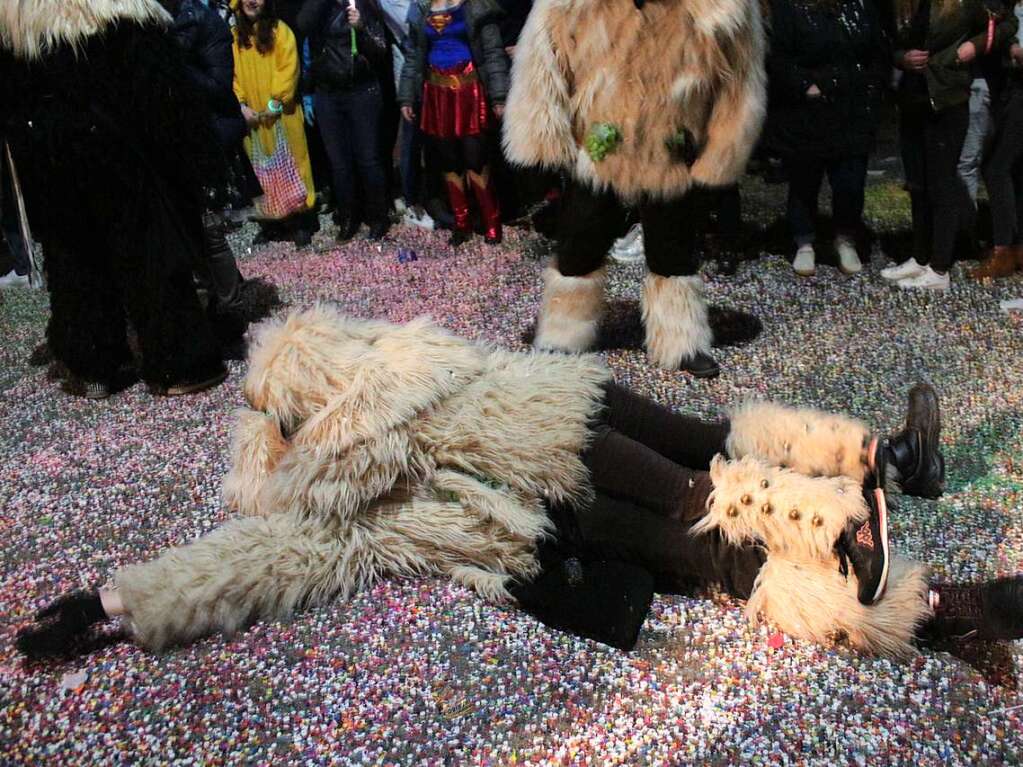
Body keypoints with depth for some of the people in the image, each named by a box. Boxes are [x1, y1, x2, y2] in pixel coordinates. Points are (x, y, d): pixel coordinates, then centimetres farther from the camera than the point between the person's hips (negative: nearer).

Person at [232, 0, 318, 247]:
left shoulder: (280, 30, -2)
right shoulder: (233, 35, 8)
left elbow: (288, 69, -10)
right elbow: (230, 74, 6)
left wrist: (276, 101, -17)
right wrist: (241, 104, -7)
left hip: (281, 114, -3)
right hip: (252, 116, 3)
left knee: (290, 165, 0)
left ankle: (300, 223, 5)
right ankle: (269, 222, 18)